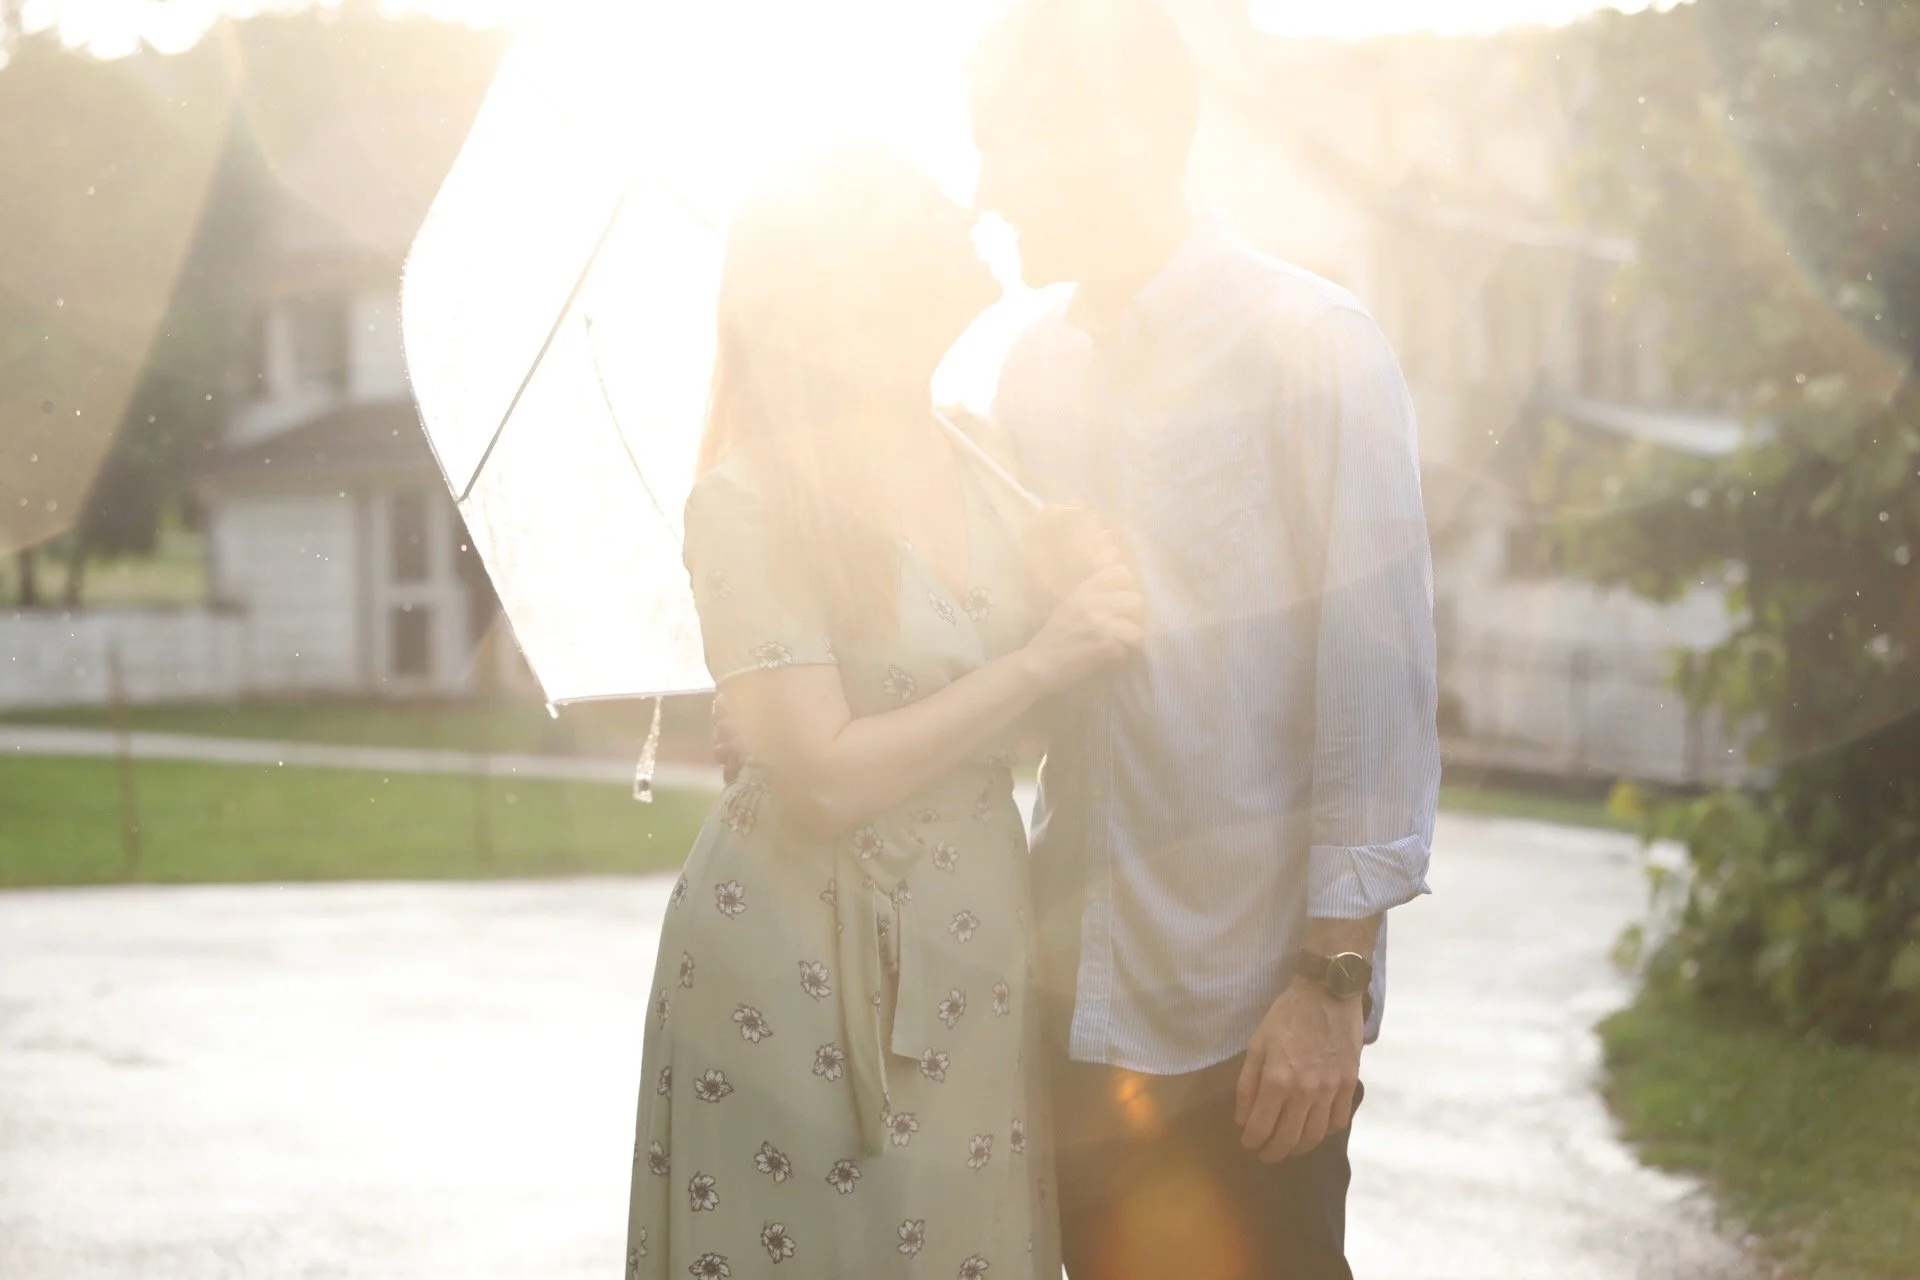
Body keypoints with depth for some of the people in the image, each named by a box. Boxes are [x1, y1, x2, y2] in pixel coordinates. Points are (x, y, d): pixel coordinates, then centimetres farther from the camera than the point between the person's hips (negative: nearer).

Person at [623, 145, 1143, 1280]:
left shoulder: (980, 481, 7)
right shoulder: (750, 503, -13)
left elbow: (1034, 727, 11)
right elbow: (822, 779, -19)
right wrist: (1039, 664, -17)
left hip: (973, 932, 6)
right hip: (804, 958, -6)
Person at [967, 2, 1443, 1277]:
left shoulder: (1313, 348, -9)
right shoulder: (1035, 370, 9)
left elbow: (1377, 678, -12)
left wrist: (1334, 978, -14)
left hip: (1251, 1016, -5)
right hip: (1071, 991, 5)